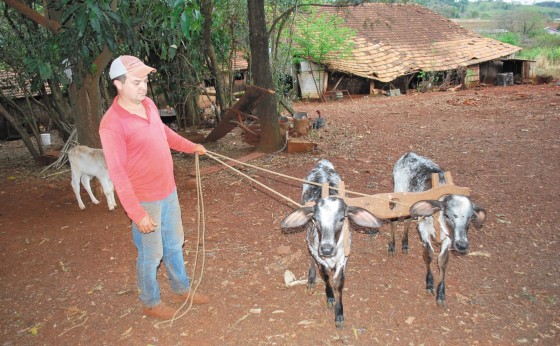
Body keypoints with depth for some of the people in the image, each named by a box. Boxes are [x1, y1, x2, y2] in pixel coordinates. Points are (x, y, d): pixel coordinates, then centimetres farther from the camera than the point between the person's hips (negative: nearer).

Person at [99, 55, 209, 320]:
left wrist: (191, 147, 27)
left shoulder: (148, 104, 1)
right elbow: (117, 173, -24)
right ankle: (151, 303, 33)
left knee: (174, 244, 22)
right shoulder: (112, 124, -23)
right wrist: (137, 213, -25)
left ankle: (181, 290, 42)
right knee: (151, 254, 10)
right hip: (145, 201, -8)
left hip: (168, 191, 8)